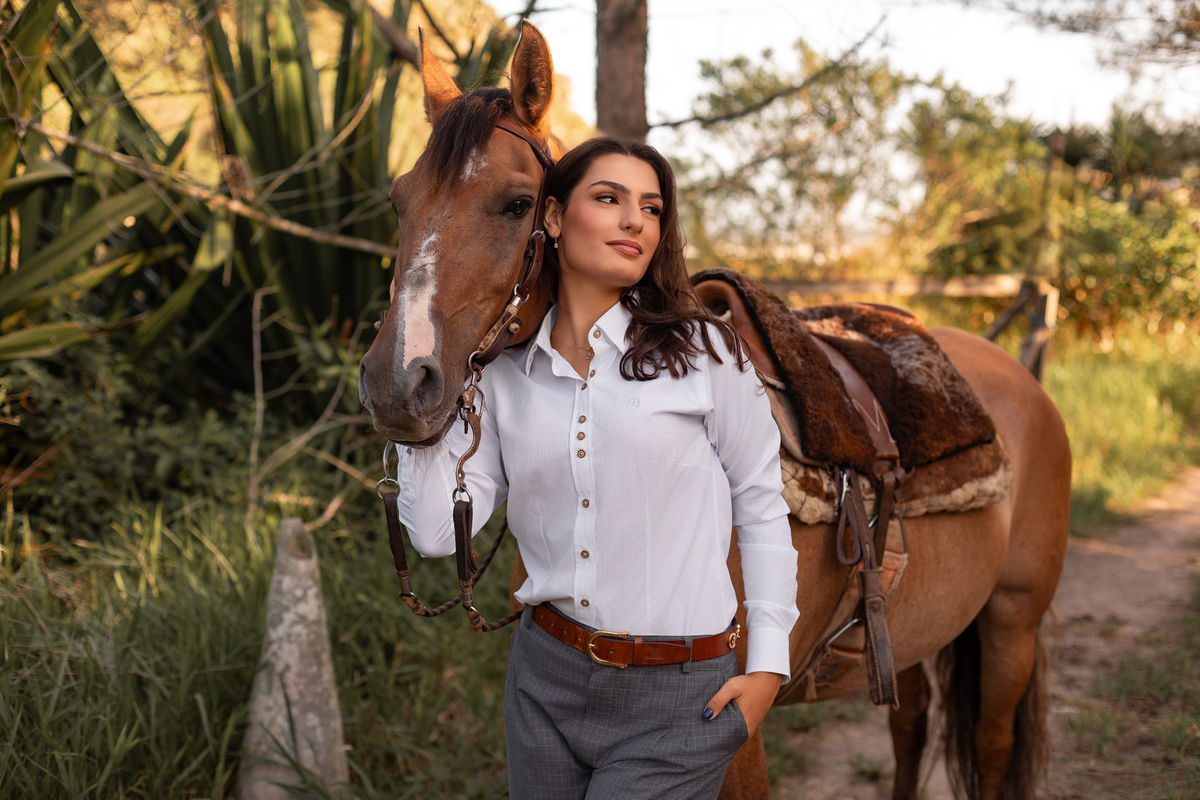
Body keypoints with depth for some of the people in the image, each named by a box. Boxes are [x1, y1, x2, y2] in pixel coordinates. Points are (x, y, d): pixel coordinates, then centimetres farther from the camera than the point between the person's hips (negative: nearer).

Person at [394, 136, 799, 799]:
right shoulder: (503, 375, 2)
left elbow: (760, 507, 0)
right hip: (545, 677, 4)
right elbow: (437, 532, -5)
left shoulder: (702, 353, -5)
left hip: (676, 699, -3)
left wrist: (767, 666, -5)